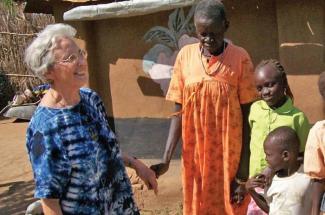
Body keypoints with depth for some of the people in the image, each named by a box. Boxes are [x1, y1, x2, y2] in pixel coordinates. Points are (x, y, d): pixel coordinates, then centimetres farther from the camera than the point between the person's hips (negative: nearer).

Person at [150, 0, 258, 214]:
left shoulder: (240, 58, -8)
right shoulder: (185, 56, -2)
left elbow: (246, 116, -6)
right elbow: (179, 112, 1)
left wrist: (243, 172, -8)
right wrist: (166, 159, -9)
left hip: (229, 156, -2)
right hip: (195, 156, 2)